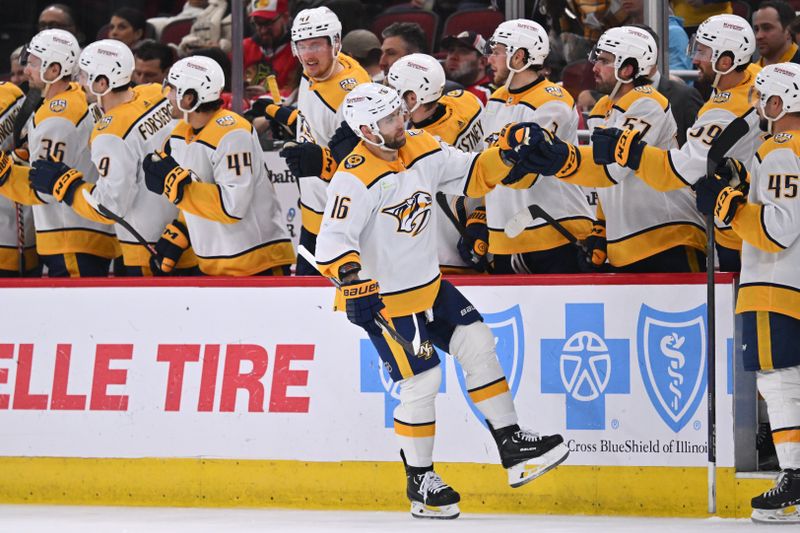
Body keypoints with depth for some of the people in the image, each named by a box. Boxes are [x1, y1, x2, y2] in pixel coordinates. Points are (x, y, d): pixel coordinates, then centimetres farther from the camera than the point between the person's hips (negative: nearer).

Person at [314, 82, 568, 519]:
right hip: (383, 299, -8)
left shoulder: (422, 148, -2)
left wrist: (506, 153, -9)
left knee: (477, 342, 5)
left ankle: (511, 445, 13)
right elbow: (333, 241, -32)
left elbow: (474, 176, 8)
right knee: (421, 382, -6)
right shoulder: (355, 179, -25)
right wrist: (353, 279, -47)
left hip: (427, 284, 8)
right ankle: (419, 481, 11)